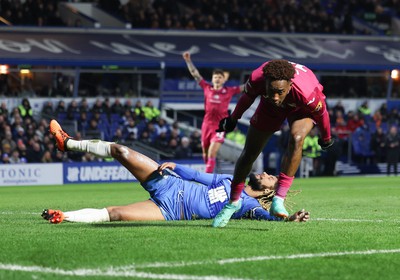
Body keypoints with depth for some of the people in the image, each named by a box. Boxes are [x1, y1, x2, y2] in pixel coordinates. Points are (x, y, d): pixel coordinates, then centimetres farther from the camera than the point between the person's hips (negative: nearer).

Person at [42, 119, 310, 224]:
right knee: (120, 150, 0)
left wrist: (289, 219, -46)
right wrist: (173, 166, 1)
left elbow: (264, 215, -27)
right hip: (170, 183, 6)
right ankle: (68, 143, 19)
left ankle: (63, 216, -19)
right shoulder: (230, 180, 14)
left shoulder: (248, 204, -6)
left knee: (115, 213, -27)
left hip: (171, 210, -6)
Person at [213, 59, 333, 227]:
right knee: (249, 154, 3)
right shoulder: (256, 79, -38)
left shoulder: (307, 93, -45)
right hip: (269, 108, 3)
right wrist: (233, 119, 8)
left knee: (296, 139, -33)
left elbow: (322, 113, -21)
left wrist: (326, 138, -2)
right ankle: (233, 202, 26)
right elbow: (247, 98, -11)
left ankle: (279, 200, -28)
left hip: (301, 108, -3)